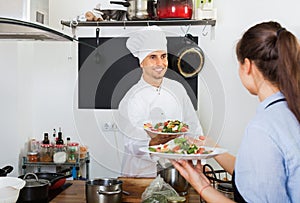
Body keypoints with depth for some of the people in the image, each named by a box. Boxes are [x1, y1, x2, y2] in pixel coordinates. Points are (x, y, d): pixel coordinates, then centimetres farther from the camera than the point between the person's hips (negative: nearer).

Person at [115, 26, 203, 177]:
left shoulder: (177, 88, 7)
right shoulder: (132, 98, -6)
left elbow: (193, 127, 13)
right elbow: (131, 145, -9)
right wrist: (154, 143, -27)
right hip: (142, 172, -2)